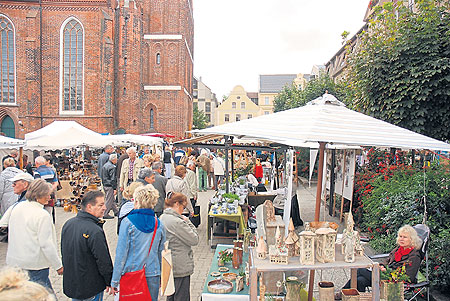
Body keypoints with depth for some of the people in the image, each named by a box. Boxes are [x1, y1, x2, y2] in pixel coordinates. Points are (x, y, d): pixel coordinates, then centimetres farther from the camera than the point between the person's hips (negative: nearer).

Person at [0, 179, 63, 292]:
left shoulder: (17, 207, 2)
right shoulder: (43, 215, -20)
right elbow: (46, 244, -20)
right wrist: (58, 266, -12)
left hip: (14, 261, 8)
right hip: (35, 265, -8)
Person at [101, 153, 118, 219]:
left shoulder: (105, 165, 12)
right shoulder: (112, 167, -18)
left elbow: (102, 176, 20)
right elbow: (113, 179, -20)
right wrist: (115, 188, -17)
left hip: (105, 185, 10)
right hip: (109, 186, -10)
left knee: (112, 199, 18)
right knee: (109, 200, -1)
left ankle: (116, 211, 28)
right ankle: (105, 214, 5)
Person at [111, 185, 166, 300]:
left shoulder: (128, 222, -10)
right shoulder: (159, 225, 0)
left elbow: (121, 253, -9)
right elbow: (161, 253, 8)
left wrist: (115, 280, -2)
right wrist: (160, 277, 20)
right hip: (153, 275, 3)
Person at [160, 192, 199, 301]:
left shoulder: (162, 218, 5)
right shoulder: (177, 222, -24)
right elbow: (194, 240, -17)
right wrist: (188, 222, -9)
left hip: (168, 266, 10)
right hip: (180, 267, -9)